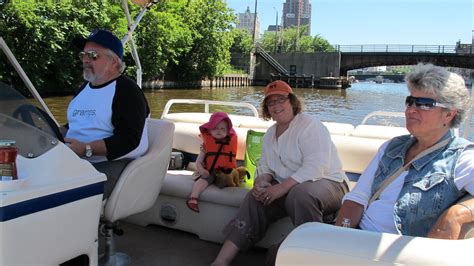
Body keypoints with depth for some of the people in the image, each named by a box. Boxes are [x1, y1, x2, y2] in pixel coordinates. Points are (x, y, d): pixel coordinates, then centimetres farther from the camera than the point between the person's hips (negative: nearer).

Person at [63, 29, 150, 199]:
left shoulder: (127, 91, -5)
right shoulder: (84, 87, 23)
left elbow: (129, 140, -16)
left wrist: (86, 149, -21)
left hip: (112, 161, -8)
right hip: (74, 160, 8)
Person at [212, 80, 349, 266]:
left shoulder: (310, 126, -12)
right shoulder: (270, 134, 13)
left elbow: (315, 168, -24)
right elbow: (265, 167, 15)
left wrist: (280, 188, -30)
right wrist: (262, 180, -10)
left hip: (327, 182, -6)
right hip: (288, 188, 7)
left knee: (300, 194, -37)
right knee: (256, 198, -14)